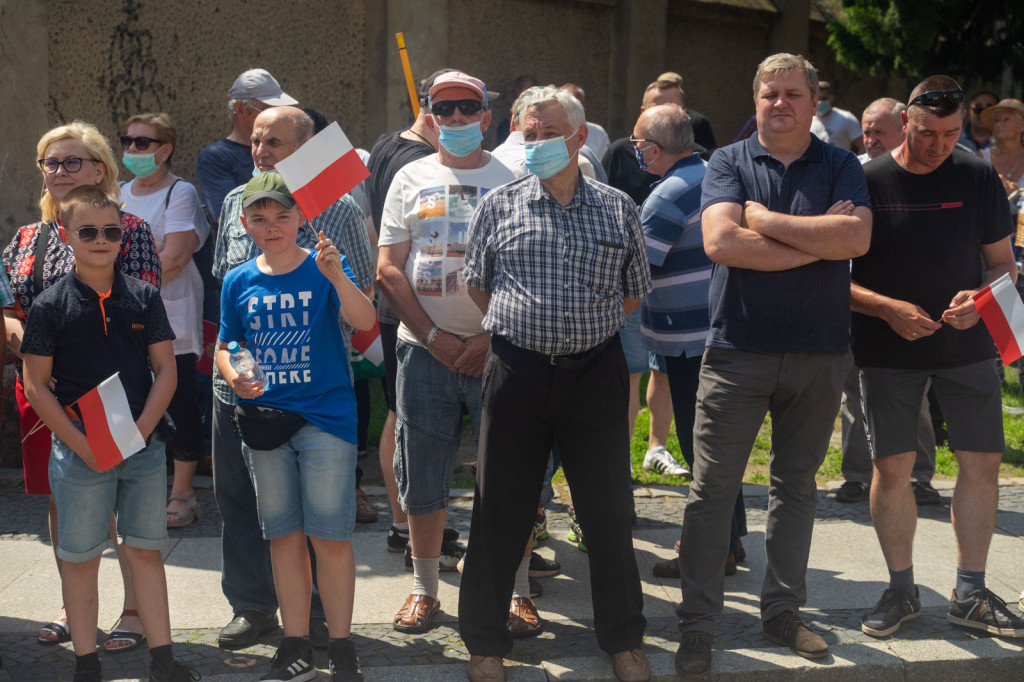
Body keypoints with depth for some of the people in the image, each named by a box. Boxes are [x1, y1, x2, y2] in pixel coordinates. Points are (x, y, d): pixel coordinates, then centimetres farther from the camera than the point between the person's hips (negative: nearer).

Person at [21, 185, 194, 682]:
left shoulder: (143, 297, 4)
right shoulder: (50, 306, -4)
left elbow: (165, 370, 4)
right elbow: (36, 386, -3)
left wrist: (140, 431, -9)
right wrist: (82, 445, -12)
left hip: (143, 446, 2)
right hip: (78, 450, -2)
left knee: (146, 550, 9)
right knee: (80, 557, 6)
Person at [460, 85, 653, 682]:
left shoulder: (618, 209, 7)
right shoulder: (500, 205, 5)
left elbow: (634, 293, 15)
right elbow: (477, 286, 12)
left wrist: (588, 331, 8)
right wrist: (523, 329, 7)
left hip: (597, 370, 1)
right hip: (518, 370, 0)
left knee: (608, 511, 7)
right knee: (502, 511, 5)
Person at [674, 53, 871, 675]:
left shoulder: (841, 167, 5)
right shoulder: (729, 163, 2)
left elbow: (856, 238, -14)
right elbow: (721, 242, -15)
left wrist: (765, 219, -13)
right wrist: (817, 240, -13)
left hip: (819, 353, 2)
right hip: (738, 350, -2)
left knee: (797, 485, 13)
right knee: (713, 489, -1)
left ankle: (784, 610, 26)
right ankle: (698, 625, 7)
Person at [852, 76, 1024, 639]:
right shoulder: (866, 183, -5)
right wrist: (888, 309, -18)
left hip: (966, 345, 2)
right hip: (888, 349, -2)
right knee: (891, 467, -1)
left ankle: (970, 594, 15)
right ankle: (901, 589, 17)